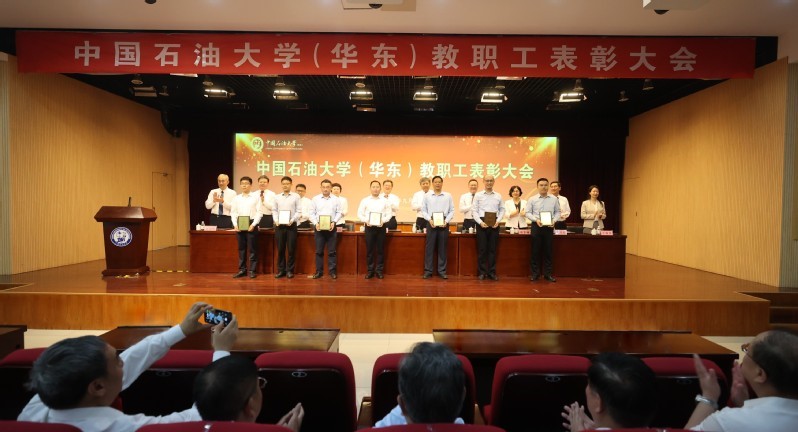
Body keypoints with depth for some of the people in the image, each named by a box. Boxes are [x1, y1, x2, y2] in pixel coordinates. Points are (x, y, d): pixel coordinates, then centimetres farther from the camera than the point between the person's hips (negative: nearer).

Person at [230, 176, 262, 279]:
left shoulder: (255, 197, 0)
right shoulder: (236, 198, 9)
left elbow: (259, 212, -4)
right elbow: (233, 213, 8)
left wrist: (253, 224, -14)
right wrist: (235, 225, -6)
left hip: (251, 224, -3)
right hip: (239, 225, 3)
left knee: (252, 248, 1)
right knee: (241, 248, 9)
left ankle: (252, 270, 8)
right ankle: (242, 270, 17)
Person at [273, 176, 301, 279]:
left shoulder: (296, 196, 2)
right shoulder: (277, 197, 10)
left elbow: (298, 211, -2)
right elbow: (275, 211, 11)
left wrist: (292, 220, -14)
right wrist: (276, 221, -4)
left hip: (291, 225, -2)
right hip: (279, 225, 2)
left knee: (291, 249, 1)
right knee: (280, 249, 6)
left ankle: (290, 270, 11)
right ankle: (281, 270, 16)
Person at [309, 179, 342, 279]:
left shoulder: (336, 199, 4)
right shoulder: (315, 199, 4)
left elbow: (339, 213, 4)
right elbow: (312, 213, 3)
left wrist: (334, 222, -10)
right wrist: (316, 223, -11)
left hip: (331, 228, 0)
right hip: (319, 227, 0)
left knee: (332, 251, 3)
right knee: (319, 251, 4)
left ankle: (332, 271, 10)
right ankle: (319, 271, 12)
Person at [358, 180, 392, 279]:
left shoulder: (385, 201, 6)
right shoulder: (365, 200, 5)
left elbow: (388, 214, 4)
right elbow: (360, 213, 4)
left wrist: (383, 220, -14)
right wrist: (366, 220, -12)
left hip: (381, 227, 0)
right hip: (369, 227, 0)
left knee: (380, 250, 3)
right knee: (369, 249, 4)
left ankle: (379, 270, 12)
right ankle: (370, 270, 12)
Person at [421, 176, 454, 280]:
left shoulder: (448, 196, 6)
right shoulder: (427, 196, 6)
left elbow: (452, 211, 4)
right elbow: (423, 210, 5)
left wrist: (446, 221, -9)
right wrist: (429, 220, -9)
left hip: (444, 224, 0)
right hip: (431, 223, 0)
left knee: (442, 248, 4)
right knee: (429, 247, 1)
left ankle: (442, 271, 11)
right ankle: (428, 270, 7)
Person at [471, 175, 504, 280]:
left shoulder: (498, 196, 9)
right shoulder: (478, 195, 4)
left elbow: (502, 210, 9)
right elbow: (474, 210, 0)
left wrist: (498, 221, -6)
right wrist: (480, 222, -11)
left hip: (494, 224, 2)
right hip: (481, 223, -1)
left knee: (493, 248, 4)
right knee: (481, 248, 1)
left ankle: (492, 272, 11)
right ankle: (482, 272, 8)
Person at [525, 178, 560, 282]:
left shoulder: (554, 199, 6)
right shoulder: (532, 199, 1)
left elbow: (557, 212, 10)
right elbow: (528, 213, 1)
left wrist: (554, 220, -8)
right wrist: (536, 220, -14)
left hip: (549, 227, 2)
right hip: (536, 226, -1)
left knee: (548, 251, 6)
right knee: (535, 251, 2)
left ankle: (548, 274, 14)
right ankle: (534, 273, 10)